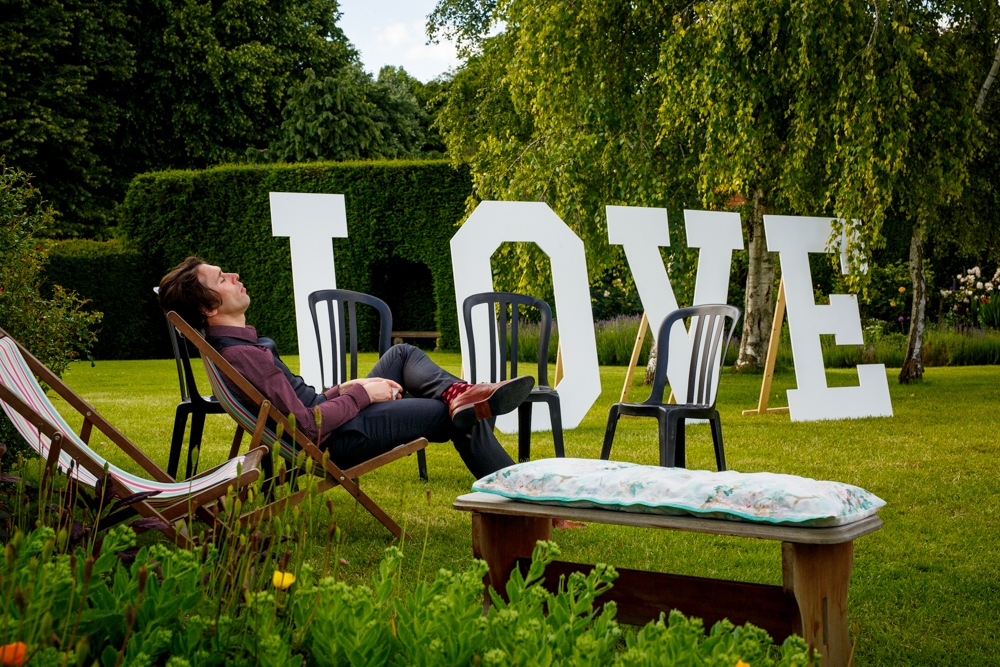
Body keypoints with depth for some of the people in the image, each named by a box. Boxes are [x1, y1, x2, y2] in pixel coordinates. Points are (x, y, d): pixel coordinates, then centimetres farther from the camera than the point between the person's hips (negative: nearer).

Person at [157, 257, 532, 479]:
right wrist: (362, 393, -16)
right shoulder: (241, 355, -26)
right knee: (464, 419, -3)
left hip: (333, 417, 11)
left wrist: (345, 389, 5)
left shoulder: (234, 343, 9)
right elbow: (308, 425, -29)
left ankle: (460, 394, -6)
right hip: (341, 439, -10)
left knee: (402, 355, 18)